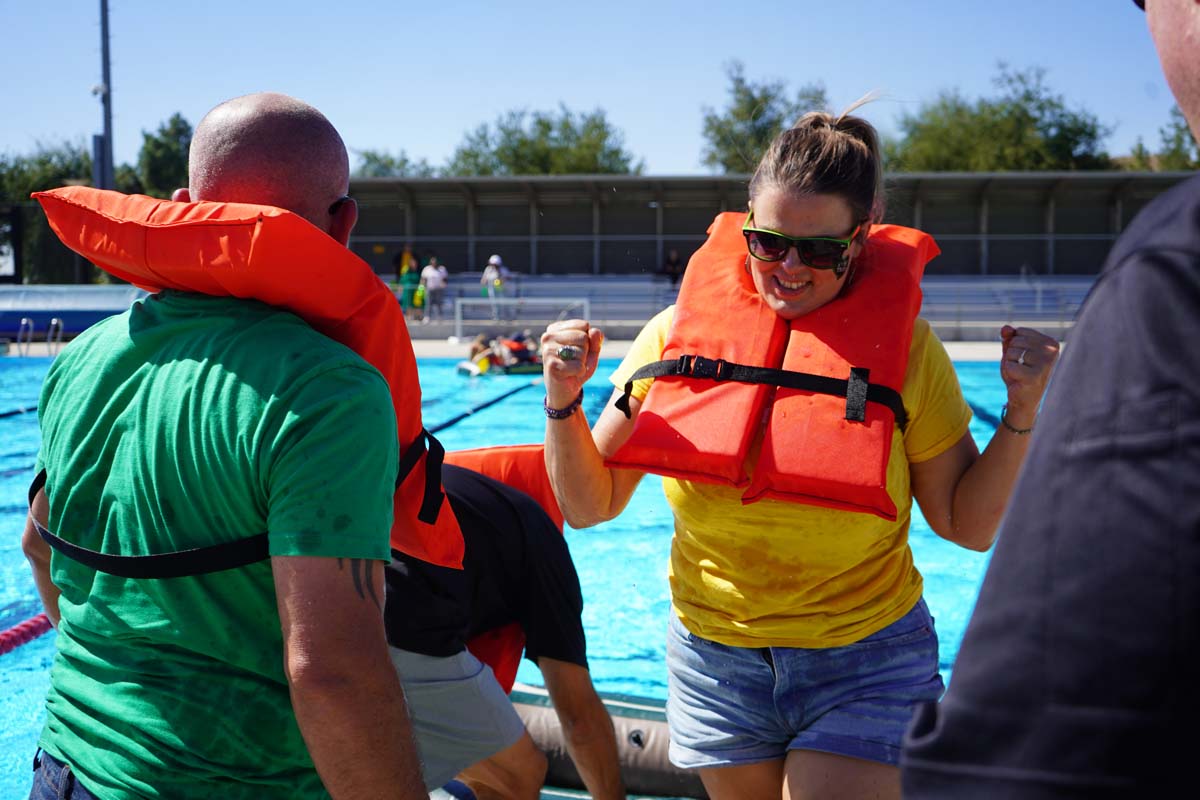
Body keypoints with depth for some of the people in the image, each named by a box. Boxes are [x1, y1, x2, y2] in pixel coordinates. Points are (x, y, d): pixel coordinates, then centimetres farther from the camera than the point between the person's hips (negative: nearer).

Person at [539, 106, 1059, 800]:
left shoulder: (904, 349, -8)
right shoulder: (679, 333, -5)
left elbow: (967, 524, -4)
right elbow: (589, 506, 0)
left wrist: (1022, 416, -17)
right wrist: (564, 403, -16)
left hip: (866, 670, -2)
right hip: (713, 660, 2)